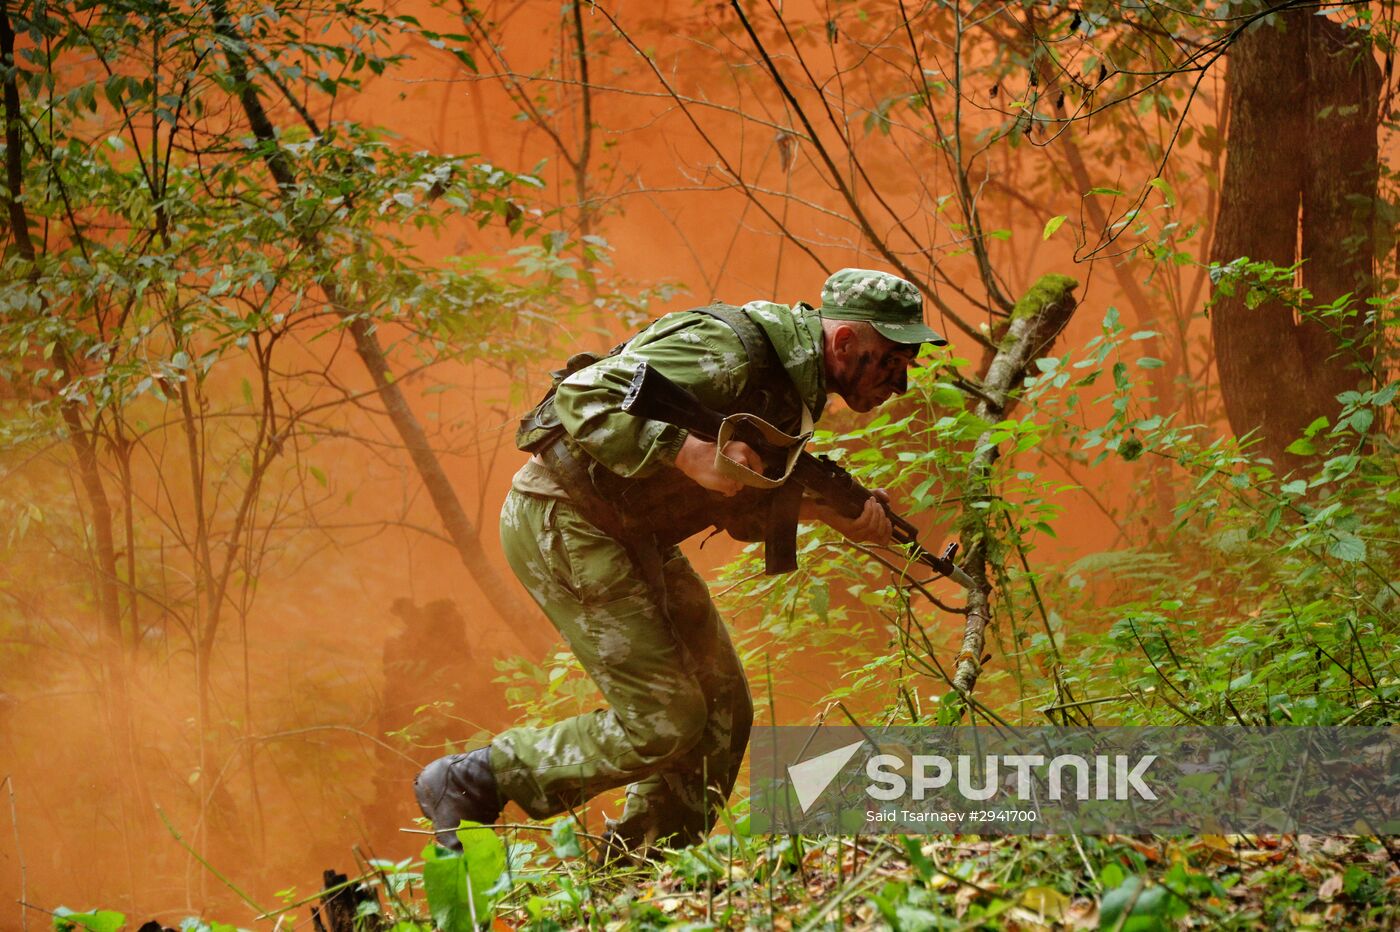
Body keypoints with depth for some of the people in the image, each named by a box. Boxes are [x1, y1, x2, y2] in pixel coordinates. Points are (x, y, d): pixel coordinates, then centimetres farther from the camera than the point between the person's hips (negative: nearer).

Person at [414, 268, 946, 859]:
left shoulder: (792, 383, 7)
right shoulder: (727, 352, -23)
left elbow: (745, 511, 14)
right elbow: (582, 398, -29)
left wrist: (836, 512, -3)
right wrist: (689, 452, -38)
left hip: (632, 536, 10)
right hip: (562, 522, -10)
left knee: (722, 710, 7)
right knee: (663, 724, -11)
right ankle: (470, 783, -1)